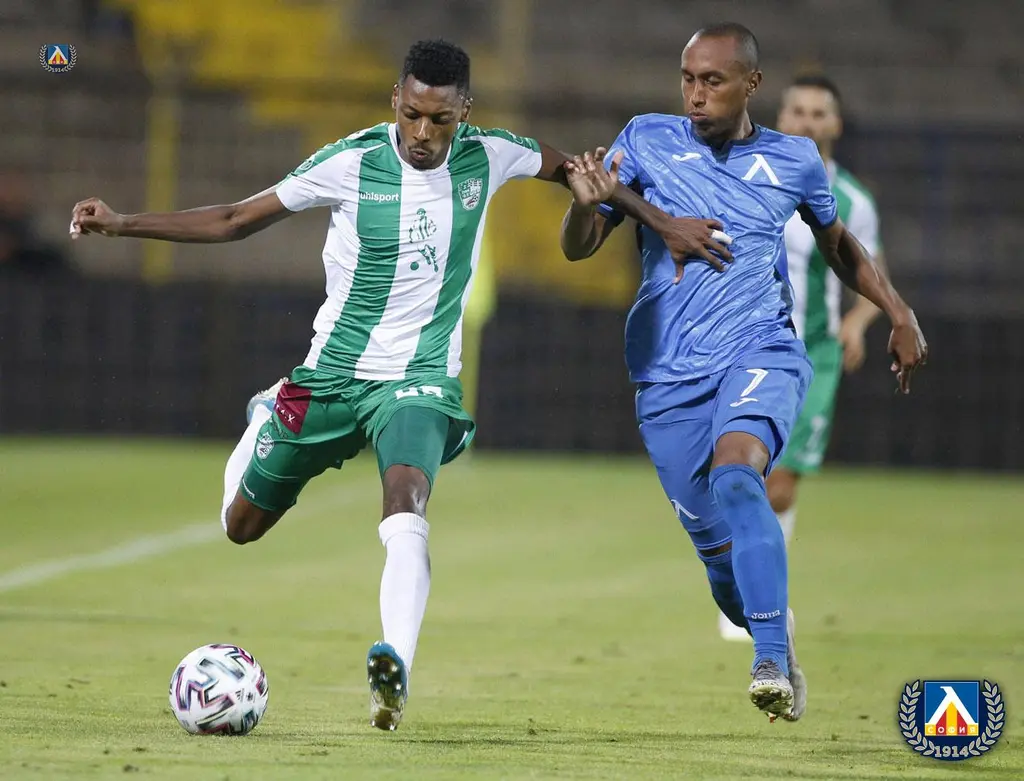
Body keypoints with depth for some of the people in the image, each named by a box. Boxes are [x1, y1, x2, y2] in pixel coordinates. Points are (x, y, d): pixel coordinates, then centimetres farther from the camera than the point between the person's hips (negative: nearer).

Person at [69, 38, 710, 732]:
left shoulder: (489, 158, -7)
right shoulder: (351, 163, -12)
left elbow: (570, 169, 14)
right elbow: (236, 221, -5)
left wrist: (663, 223, 10)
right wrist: (121, 224, -13)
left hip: (423, 379, -1)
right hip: (334, 370, 1)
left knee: (406, 508, -31)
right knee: (242, 525, 14)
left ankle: (395, 665, -42)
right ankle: (265, 421, 47)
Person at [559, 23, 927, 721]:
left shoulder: (794, 160, 6)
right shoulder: (648, 140, 4)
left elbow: (837, 245, 25)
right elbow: (578, 248, 3)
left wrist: (900, 314, 19)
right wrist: (587, 203, -19)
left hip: (761, 354, -2)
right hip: (669, 379, 2)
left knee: (736, 475, -32)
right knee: (722, 555, 2)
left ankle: (773, 664, -38)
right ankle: (776, 633, 34)